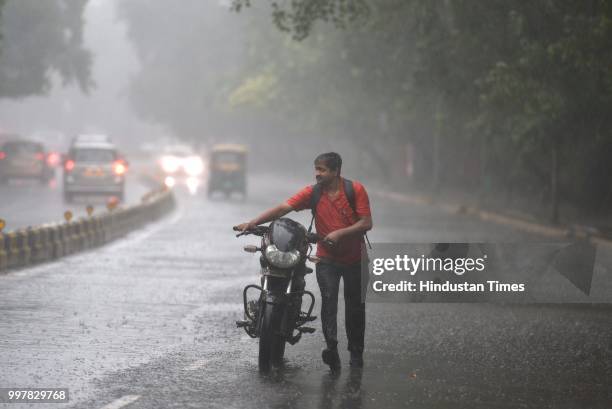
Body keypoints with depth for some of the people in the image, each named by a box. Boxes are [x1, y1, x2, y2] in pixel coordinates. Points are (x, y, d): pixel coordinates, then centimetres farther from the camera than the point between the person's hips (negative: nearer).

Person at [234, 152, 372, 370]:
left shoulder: (356, 190, -9)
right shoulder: (313, 192, -5)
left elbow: (366, 223, -12)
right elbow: (283, 207, -14)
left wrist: (340, 233, -25)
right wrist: (253, 222, -24)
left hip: (354, 259, 0)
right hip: (327, 258, 0)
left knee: (355, 307, 8)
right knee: (328, 300, -19)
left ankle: (356, 353, 22)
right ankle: (331, 348, -31)